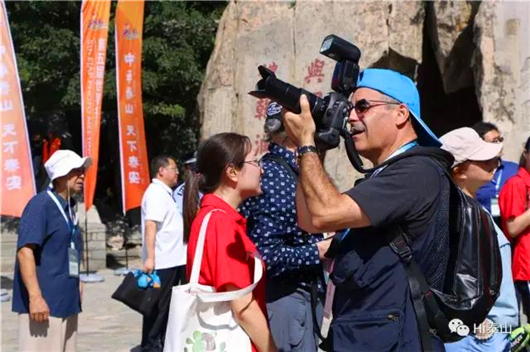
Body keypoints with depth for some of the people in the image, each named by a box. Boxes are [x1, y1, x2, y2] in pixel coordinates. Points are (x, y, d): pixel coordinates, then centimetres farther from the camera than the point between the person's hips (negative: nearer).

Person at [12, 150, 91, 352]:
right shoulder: (40, 205, -13)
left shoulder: (68, 207, 14)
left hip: (67, 301, 9)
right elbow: (25, 251, -21)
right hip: (44, 302, -9)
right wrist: (35, 297, -27)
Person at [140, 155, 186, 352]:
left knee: (166, 305, 15)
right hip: (161, 262, -9)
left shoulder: (164, 193, 16)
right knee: (158, 306, -3)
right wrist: (150, 257, -30)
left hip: (172, 260, 9)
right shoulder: (156, 193, -14)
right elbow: (150, 226, -23)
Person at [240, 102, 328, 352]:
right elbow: (267, 255, -23)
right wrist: (318, 251, -14)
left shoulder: (287, 170, 9)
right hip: (286, 298, -10)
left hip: (302, 292, 10)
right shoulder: (274, 175, -19)